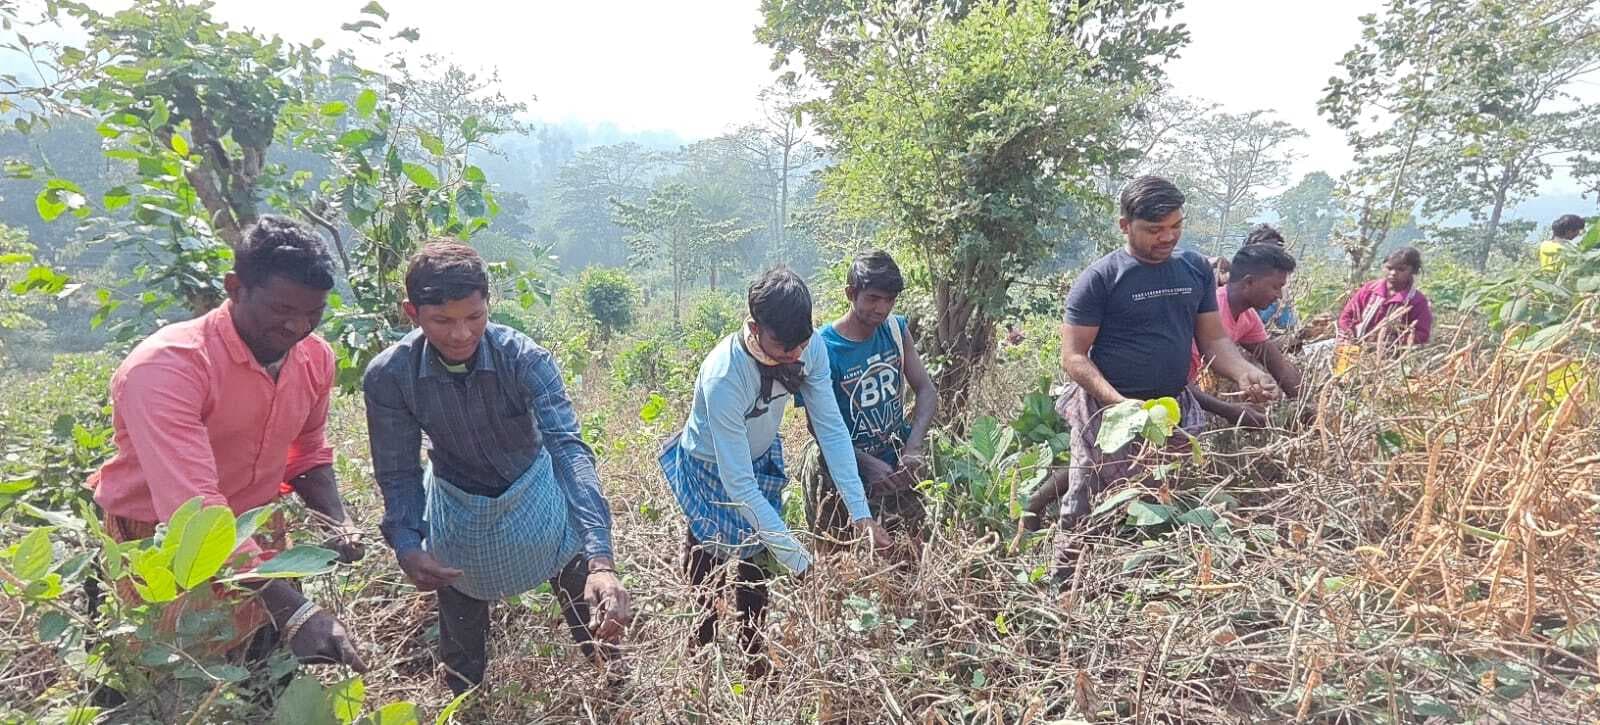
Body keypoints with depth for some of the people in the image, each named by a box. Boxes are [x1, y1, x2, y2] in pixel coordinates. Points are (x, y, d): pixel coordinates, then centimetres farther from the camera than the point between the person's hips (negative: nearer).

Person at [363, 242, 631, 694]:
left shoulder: (525, 359, -30)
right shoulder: (388, 377, -24)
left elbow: (569, 448, -39)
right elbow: (398, 473, -13)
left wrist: (600, 558, -51)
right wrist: (407, 545, -34)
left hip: (534, 496, -1)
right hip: (457, 514, 2)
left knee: (592, 617, 12)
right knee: (461, 649, 21)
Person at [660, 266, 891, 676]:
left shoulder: (811, 347, -27)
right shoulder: (723, 378, -41)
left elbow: (831, 427, -19)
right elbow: (739, 486, -37)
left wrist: (861, 513, -25)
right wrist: (799, 561, -35)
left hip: (762, 459, 5)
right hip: (711, 470, -4)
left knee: (756, 561, 17)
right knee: (709, 566, 9)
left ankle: (753, 651, 39)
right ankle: (701, 651, 36)